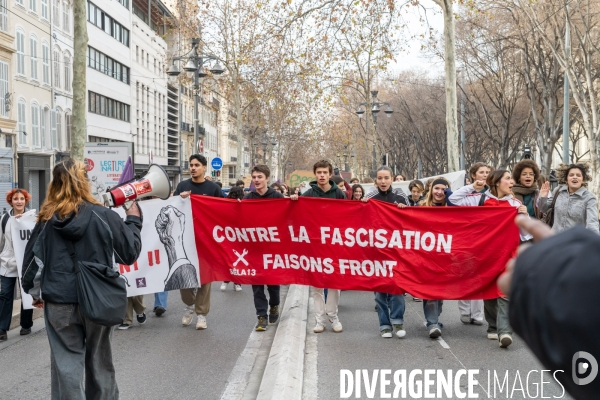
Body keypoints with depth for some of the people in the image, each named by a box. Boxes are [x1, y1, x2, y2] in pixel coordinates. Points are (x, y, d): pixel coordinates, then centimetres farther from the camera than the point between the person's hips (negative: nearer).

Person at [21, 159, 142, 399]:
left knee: (66, 364, 6)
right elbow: (130, 253, -3)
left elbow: (32, 260, 7)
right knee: (99, 361, 16)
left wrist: (35, 292, 22)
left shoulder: (46, 220, -1)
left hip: (59, 302, 1)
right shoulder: (103, 216, -9)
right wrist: (133, 221, 12)